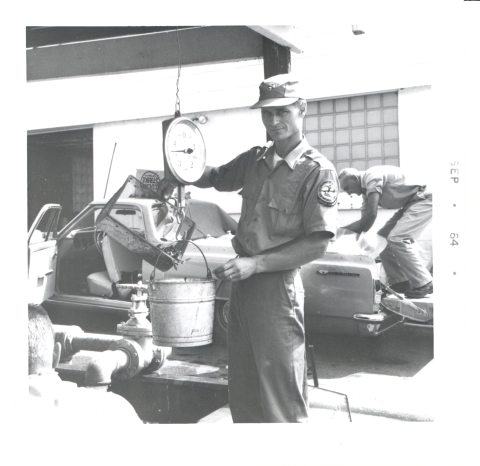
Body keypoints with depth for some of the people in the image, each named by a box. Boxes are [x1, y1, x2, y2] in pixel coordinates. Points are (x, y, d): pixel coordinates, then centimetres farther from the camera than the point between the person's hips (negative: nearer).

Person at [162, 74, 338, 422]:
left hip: (277, 286, -7)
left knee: (281, 393, 0)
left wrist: (256, 264, -19)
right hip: (243, 281, 7)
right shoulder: (255, 161, 9)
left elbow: (318, 243, -14)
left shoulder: (317, 171, -10)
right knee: (242, 391, 16)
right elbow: (216, 177, 26)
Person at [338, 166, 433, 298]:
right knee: (383, 238, 7)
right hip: (409, 205, 10)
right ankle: (399, 282, 10)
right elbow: (364, 220, 13)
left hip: (424, 200, -10)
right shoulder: (366, 190, 11)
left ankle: (424, 284, -13)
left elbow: (371, 214, -25)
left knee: (396, 239, -21)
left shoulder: (372, 176, -19)